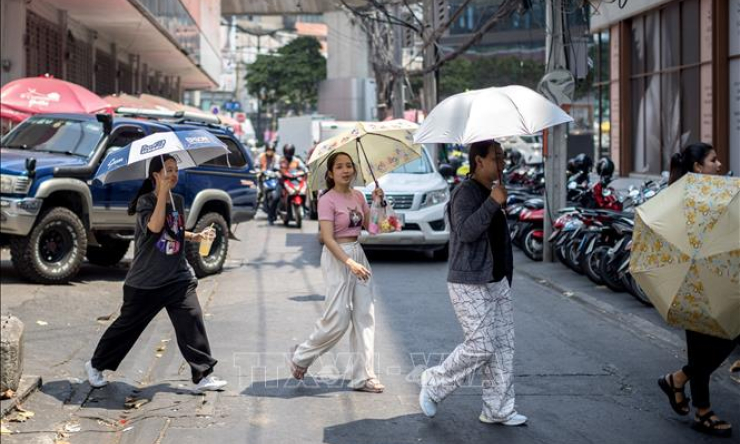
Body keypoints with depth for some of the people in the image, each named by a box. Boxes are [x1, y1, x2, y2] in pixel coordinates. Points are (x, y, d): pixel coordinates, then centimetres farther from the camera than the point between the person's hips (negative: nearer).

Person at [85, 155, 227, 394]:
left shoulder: (178, 200, 9)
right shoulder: (145, 201, -9)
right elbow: (154, 226, -29)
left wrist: (196, 236, 5)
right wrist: (163, 192, -26)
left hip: (178, 277, 5)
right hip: (145, 281, -4)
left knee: (192, 321, -8)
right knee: (128, 325, 7)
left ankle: (203, 376, -3)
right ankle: (96, 365, 27)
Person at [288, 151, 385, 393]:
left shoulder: (358, 196, 9)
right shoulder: (327, 200, -12)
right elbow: (328, 238, -19)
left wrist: (376, 202, -2)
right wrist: (350, 263, -28)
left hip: (358, 253, 7)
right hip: (337, 257, -7)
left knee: (365, 316, 3)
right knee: (337, 320, -6)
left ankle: (363, 376, 8)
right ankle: (301, 356, 18)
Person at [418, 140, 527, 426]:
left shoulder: (490, 192, 16)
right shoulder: (466, 193, -14)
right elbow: (466, 231, -29)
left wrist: (507, 278, 25)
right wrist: (493, 203, -27)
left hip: (497, 282, 9)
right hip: (469, 285, -9)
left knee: (503, 345, 6)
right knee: (481, 347, -10)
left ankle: (498, 410, 13)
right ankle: (434, 385, 10)